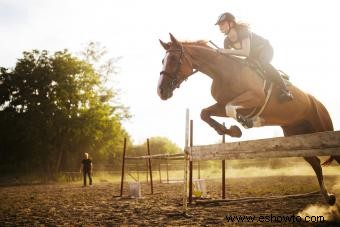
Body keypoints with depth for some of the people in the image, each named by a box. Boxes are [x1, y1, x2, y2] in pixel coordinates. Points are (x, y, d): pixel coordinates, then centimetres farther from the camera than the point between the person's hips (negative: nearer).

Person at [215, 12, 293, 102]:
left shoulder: (242, 31, -31)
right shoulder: (227, 41, -11)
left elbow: (246, 52, -42)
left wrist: (226, 51, -43)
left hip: (265, 48, -8)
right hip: (253, 54, 8)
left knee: (263, 63, -35)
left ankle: (285, 90, -32)